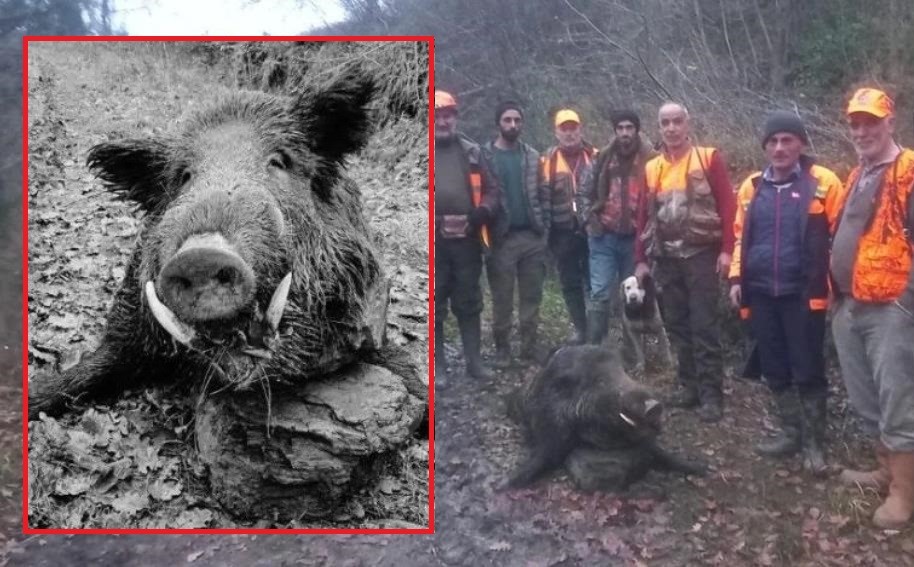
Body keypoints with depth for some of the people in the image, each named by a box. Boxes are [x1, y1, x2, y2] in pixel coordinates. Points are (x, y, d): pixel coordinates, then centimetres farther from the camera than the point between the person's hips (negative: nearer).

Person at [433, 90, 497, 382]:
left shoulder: (471, 152, 8)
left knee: (469, 303, 11)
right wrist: (439, 222, -16)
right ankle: (437, 365, 15)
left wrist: (477, 217, -10)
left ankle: (474, 361, 22)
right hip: (435, 242, -2)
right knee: (435, 306, 6)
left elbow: (491, 191, 8)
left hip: (467, 240, 3)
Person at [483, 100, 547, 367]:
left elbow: (541, 195, 10)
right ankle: (502, 349, 14)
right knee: (502, 299, 4)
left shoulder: (533, 156, 10)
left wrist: (542, 228, 2)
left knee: (531, 296, 8)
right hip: (501, 239, -3)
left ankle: (529, 345, 19)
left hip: (532, 237, 3)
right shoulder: (484, 155, -2)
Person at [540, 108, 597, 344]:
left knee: (595, 280, 3)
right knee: (570, 283, 7)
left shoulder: (595, 156, 3)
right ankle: (580, 329, 17)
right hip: (564, 232, 1)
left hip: (592, 229, -1)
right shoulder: (548, 160, 1)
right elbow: (543, 196, 0)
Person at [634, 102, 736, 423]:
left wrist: (726, 249, -12)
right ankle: (690, 386, 19)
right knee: (677, 325, 9)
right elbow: (644, 215, 14)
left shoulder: (708, 158, -1)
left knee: (704, 325, -4)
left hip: (701, 254, -4)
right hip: (666, 258, 5)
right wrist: (641, 259, 10)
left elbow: (727, 205, -5)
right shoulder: (652, 168, 12)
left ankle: (711, 395, 1)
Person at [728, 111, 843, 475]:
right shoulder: (752, 187, 9)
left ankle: (814, 442, 17)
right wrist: (736, 278, 8)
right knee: (775, 369, 12)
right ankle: (791, 433, 27)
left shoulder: (823, 182, -4)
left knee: (808, 370, 2)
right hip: (761, 293, 4)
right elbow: (741, 234, 15)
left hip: (804, 293, -4)